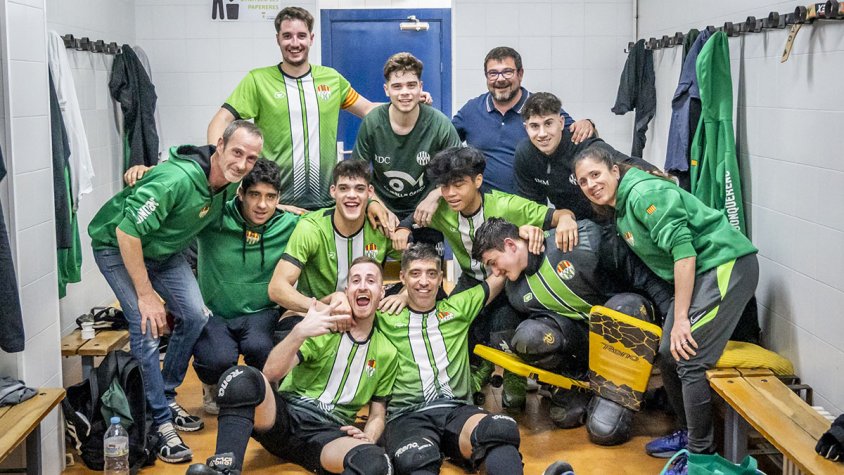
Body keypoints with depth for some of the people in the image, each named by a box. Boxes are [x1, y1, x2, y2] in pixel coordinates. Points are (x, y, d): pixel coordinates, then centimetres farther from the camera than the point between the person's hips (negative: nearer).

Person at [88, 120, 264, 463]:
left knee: (194, 316, -1)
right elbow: (127, 231, -34)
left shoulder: (228, 183, -12)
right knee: (147, 330, -17)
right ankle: (161, 423, -6)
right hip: (118, 246, -7)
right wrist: (145, 294, -28)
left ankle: (166, 397, 18)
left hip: (162, 249, 7)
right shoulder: (177, 179, -36)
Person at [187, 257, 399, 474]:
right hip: (285, 415, 0)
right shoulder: (323, 326, 5)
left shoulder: (387, 354, 13)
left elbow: (378, 414, 19)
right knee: (241, 377, -34)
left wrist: (368, 437, -5)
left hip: (330, 433, 1)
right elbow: (270, 374, -7)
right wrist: (299, 332, -23)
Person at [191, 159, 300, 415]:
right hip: (213, 314, -1)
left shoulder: (290, 225, -5)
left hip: (260, 313, 1)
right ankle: (213, 388, 12)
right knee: (219, 359, -30)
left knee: (259, 347, -33)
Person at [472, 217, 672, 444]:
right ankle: (578, 382, 0)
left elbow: (646, 276, -17)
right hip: (582, 336, 5)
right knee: (527, 336, -25)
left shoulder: (584, 240, -21)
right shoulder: (516, 293, 0)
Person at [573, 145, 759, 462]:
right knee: (668, 355, 12)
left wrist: (680, 317, -21)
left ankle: (700, 453, 0)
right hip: (697, 273, 10)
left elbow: (683, 249, -21)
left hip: (726, 265, -10)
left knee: (689, 362, -13)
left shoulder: (644, 193, -15)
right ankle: (688, 433, 29)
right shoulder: (620, 212, 15)